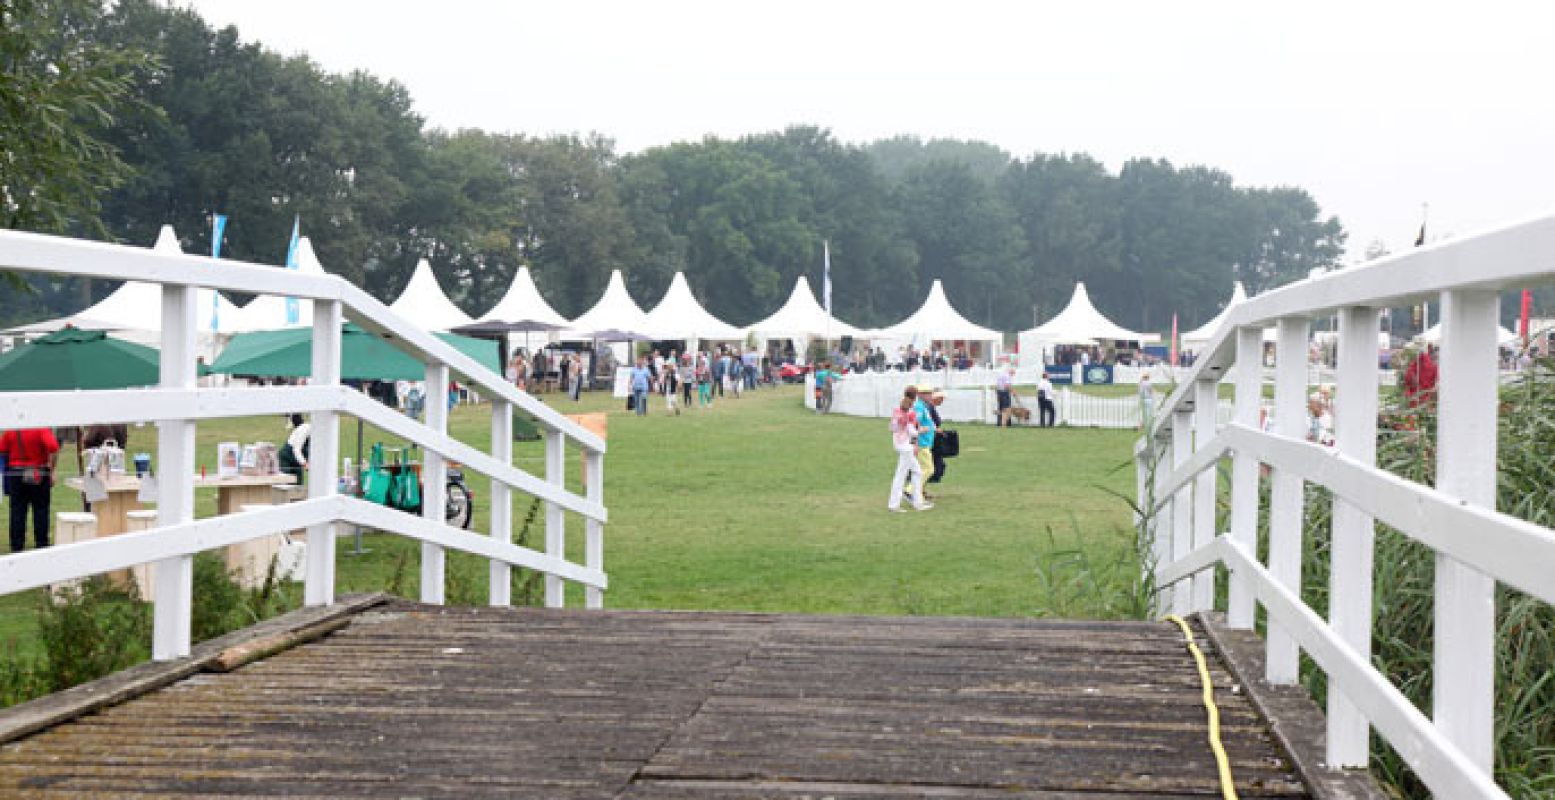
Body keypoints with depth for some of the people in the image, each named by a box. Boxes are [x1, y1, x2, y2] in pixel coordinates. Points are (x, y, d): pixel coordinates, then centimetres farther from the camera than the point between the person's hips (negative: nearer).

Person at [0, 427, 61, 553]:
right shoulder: (41, 428, -12)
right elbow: (53, 448, -23)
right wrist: (52, 471, -13)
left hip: (15, 473, 3)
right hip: (39, 475, -3)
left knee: (17, 512, 7)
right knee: (40, 511, 4)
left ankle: (17, 547, 8)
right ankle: (42, 545, 6)